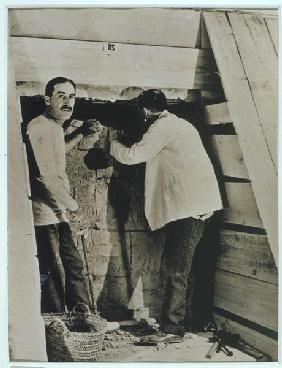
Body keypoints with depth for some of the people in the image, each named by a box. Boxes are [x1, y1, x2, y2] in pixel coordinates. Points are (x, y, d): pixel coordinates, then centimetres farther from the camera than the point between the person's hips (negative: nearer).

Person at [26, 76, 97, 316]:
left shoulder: (55, 127, 16)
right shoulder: (41, 127, -16)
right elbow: (46, 175, -25)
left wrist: (80, 134, 28)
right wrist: (73, 205, -14)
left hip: (56, 213, 10)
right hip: (44, 214, -10)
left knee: (73, 266, 14)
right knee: (53, 274, -2)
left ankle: (84, 315, 24)